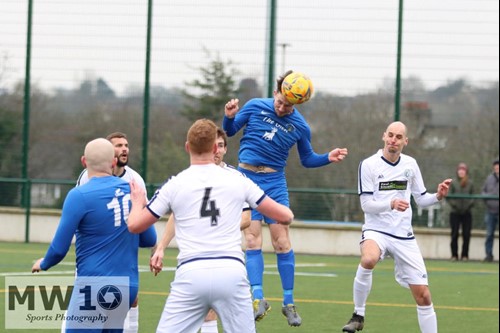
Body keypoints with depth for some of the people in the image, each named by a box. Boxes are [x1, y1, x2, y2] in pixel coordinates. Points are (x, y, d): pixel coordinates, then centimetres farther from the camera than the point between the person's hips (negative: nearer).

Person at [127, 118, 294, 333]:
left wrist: (137, 203, 34)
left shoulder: (174, 185, 6)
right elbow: (285, 216, 14)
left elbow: (135, 225, 11)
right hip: (231, 273, 1)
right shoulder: (238, 181, 8)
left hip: (191, 275, -1)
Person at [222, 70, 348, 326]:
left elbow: (307, 160, 13)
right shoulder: (255, 107, -1)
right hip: (247, 178, -1)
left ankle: (289, 303, 5)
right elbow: (230, 131, 8)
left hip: (275, 182, 1)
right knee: (253, 239, -9)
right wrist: (229, 117, -13)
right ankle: (258, 297, -10)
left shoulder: (300, 126, 1)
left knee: (282, 241, -3)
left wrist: (328, 158, -4)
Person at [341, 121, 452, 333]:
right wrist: (391, 204, -26)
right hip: (376, 230, -4)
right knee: (368, 260, -38)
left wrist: (438, 196, -6)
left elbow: (421, 199, 15)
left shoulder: (410, 164, 7)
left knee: (423, 295, -1)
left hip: (404, 235, 4)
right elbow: (366, 204, -10)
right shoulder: (369, 165, -6)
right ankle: (358, 315, -20)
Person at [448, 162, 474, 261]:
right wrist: (453, 204, -14)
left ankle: (465, 255, 6)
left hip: (467, 213, 1)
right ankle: (454, 255, 5)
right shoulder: (453, 183, 4)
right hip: (455, 212, -1)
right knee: (454, 234, -1)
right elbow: (448, 196, 1)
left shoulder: (470, 184, 8)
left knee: (466, 234, -2)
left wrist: (470, 204, -10)